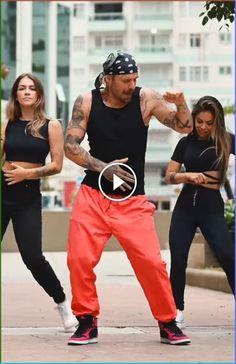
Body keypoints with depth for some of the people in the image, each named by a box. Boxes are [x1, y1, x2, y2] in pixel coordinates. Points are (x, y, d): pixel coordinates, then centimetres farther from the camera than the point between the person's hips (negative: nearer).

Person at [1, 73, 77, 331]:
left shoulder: (50, 126, 1)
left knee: (32, 256, -9)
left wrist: (28, 173, -10)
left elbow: (56, 165, -3)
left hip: (29, 196, -3)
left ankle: (62, 303, 12)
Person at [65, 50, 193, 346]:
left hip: (132, 201, -1)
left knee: (152, 262, -6)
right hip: (92, 196, 1)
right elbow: (70, 146, -5)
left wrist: (180, 105, -23)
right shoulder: (87, 102, -3)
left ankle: (168, 325, 10)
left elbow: (184, 127, -2)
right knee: (79, 260, -5)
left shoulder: (146, 99, -4)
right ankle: (87, 323, 13)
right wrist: (103, 167, -17)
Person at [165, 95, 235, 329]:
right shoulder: (186, 143, 6)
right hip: (185, 207, 3)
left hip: (211, 208, -3)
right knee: (178, 261, 0)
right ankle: (177, 312, 12)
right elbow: (169, 176, 6)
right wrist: (188, 175, -11)